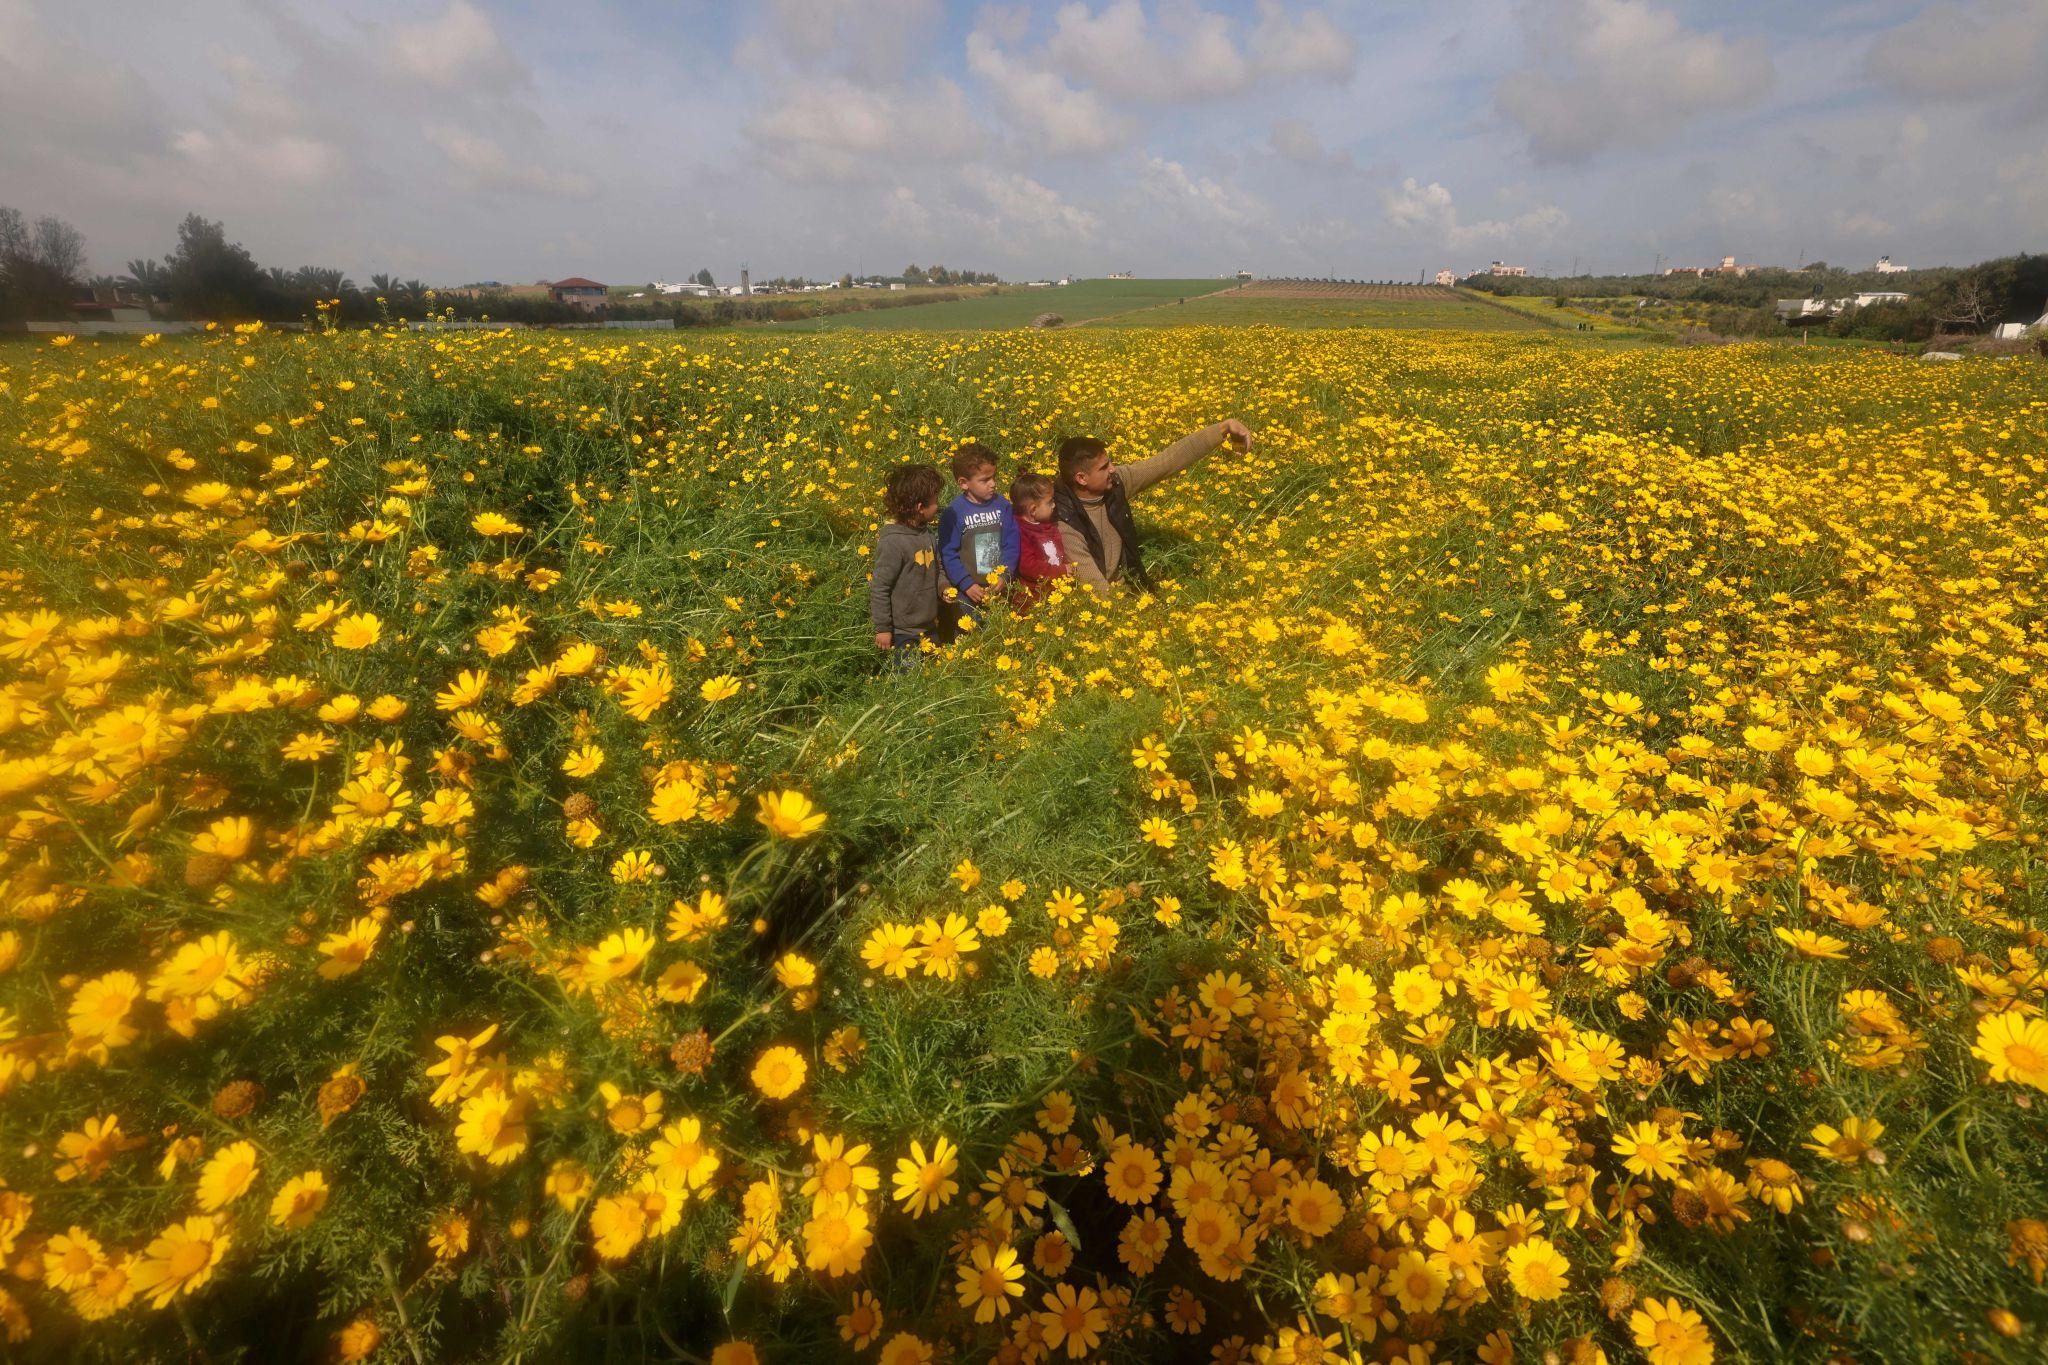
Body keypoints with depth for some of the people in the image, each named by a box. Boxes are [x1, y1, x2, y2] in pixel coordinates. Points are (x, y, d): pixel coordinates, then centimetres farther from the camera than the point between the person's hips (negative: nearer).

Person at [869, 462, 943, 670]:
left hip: (927, 627, 8)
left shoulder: (926, 533, 2)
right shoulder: (893, 542, -23)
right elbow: (878, 588, -19)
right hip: (901, 632, -8)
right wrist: (882, 628, -15)